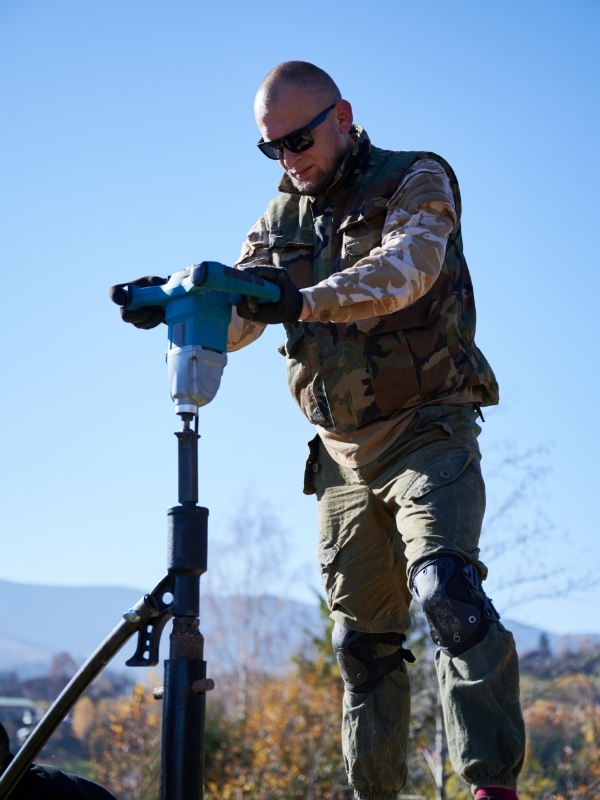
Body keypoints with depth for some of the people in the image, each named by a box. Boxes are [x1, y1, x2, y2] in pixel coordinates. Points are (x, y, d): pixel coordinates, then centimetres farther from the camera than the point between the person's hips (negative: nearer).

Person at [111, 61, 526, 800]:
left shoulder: (415, 182, -4)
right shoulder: (282, 220, 13)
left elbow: (405, 267, -25)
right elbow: (232, 319, 4)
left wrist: (305, 300, -41)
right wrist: (175, 309, -18)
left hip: (427, 430, -6)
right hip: (344, 454, 6)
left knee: (445, 586, -25)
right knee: (362, 638, 7)